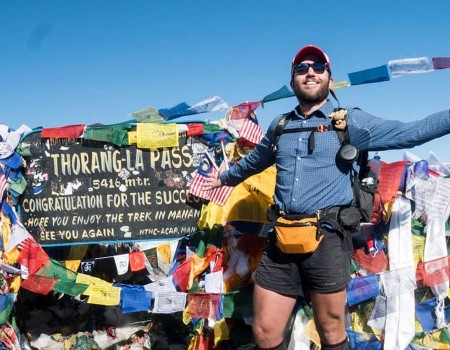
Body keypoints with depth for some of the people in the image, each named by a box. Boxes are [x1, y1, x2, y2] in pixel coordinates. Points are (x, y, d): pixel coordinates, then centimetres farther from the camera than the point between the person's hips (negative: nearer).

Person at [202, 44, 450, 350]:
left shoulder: (350, 122, 2)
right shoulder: (279, 126, 16)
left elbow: (410, 132, -3)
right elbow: (254, 161, 34)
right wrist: (225, 178, 48)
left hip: (327, 239, -4)